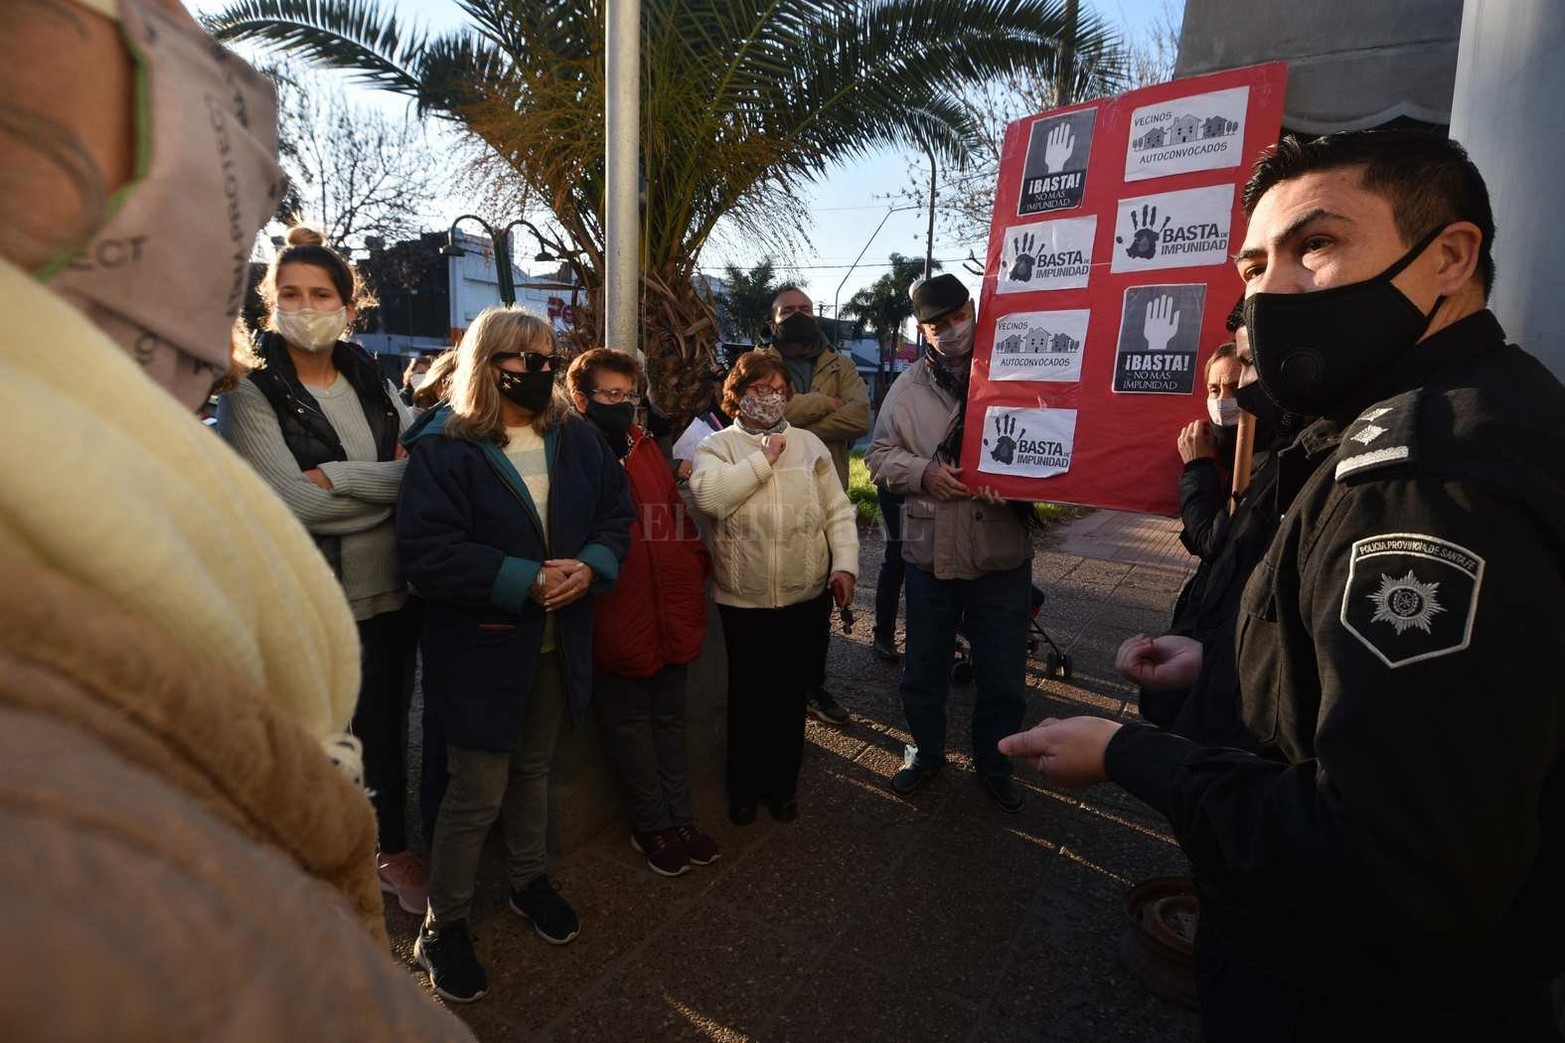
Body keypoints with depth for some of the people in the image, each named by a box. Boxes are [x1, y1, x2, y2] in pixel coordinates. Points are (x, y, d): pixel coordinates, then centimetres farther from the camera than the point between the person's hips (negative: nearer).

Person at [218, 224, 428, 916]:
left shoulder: (373, 383, 6)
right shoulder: (249, 393, -7)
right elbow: (292, 502, -21)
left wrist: (336, 478, -17)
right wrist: (390, 480, -15)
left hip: (390, 593, 4)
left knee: (386, 729, 19)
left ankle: (393, 848, 40)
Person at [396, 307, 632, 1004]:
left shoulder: (576, 438, 3)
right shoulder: (443, 447, -14)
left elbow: (617, 511, 4)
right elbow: (426, 552, -21)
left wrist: (590, 566, -16)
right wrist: (527, 581, -25)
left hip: (558, 640, 5)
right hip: (480, 646, -5)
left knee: (533, 769, 23)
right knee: (477, 792, 4)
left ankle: (529, 881, 45)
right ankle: (442, 927, 27)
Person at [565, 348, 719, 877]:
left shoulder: (645, 448, 13)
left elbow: (676, 513, 17)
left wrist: (695, 565, 9)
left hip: (671, 610, 6)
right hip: (616, 619, -6)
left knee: (669, 718, 17)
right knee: (631, 725, 10)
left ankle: (677, 816, 32)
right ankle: (653, 824, 28)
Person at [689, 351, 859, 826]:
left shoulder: (809, 444, 8)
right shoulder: (718, 446, -1)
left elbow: (836, 510, 7)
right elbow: (707, 496, -21)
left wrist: (845, 563, -4)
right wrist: (763, 459, -16)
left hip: (807, 596, 2)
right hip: (744, 599, -2)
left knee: (791, 695, 15)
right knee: (748, 696, 12)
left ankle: (783, 782, 35)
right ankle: (744, 786, 34)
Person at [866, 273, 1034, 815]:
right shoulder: (908, 386, 5)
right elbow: (881, 454, 7)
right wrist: (923, 471, -13)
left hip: (1002, 556, -2)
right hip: (929, 552, 2)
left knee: (1002, 676, 11)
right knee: (923, 668, 16)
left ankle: (993, 764, 35)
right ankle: (927, 751, 40)